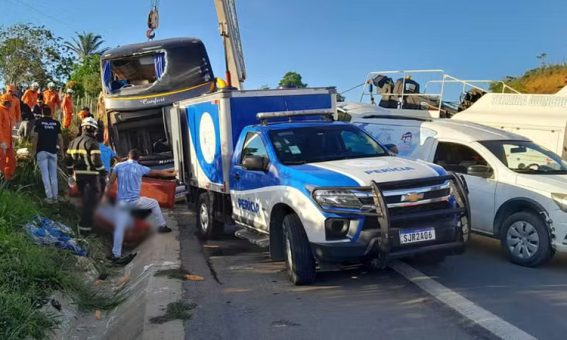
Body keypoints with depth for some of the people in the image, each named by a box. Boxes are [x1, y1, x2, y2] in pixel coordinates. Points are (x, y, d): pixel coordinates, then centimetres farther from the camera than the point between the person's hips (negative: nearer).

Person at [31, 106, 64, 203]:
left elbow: (35, 137, -5)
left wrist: (33, 150, 2)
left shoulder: (39, 122, 0)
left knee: (45, 175, -1)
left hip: (42, 151, -2)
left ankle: (49, 196, -6)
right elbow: (60, 138, 2)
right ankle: (55, 196, 8)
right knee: (53, 175, 8)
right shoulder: (56, 123, 5)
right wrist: (61, 150, 10)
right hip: (53, 151, 2)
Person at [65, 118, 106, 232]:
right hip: (90, 175, -7)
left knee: (86, 198, 24)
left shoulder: (74, 142, 11)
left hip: (78, 175, 7)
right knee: (91, 200, 0)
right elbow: (96, 160, -21)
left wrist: (70, 172, 25)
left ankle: (87, 220, 37)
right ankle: (85, 225, -4)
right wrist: (103, 171, -8)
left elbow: (68, 159, 14)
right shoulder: (92, 143, -13)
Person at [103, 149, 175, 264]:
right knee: (154, 203, 24)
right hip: (135, 201, -2)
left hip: (121, 202, 2)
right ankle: (161, 226, 32)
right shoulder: (141, 168, 2)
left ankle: (116, 255, 7)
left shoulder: (118, 166, 5)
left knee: (119, 228, 6)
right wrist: (172, 174, 28)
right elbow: (158, 173, 13)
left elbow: (110, 183, 1)